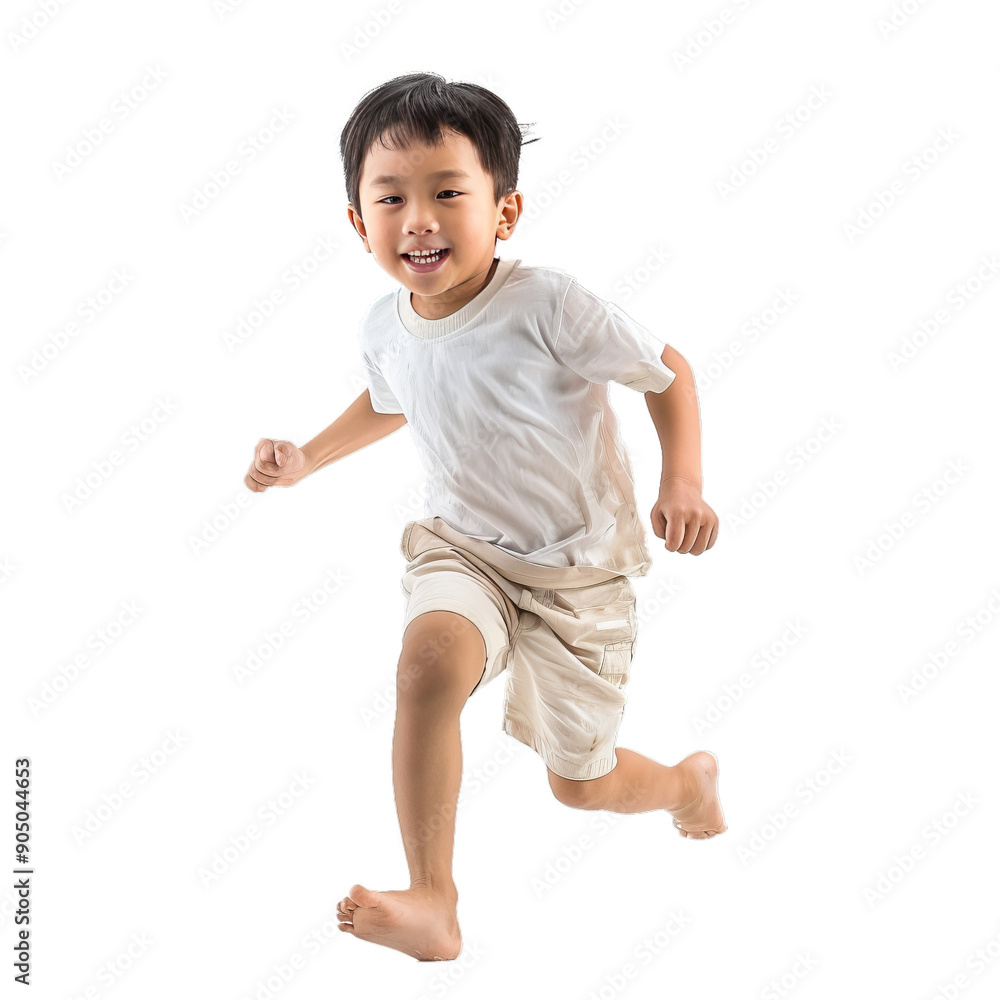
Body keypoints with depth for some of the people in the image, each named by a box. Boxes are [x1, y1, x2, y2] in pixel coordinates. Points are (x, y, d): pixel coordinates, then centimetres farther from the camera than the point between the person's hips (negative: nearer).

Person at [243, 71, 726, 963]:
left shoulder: (549, 307, -25)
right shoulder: (386, 326, -8)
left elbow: (668, 372, -12)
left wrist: (683, 482, -24)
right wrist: (306, 460, 8)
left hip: (580, 565, -3)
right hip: (463, 546, 3)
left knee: (579, 782, 10)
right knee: (429, 658, -32)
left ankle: (690, 780, 48)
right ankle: (432, 901, -20)